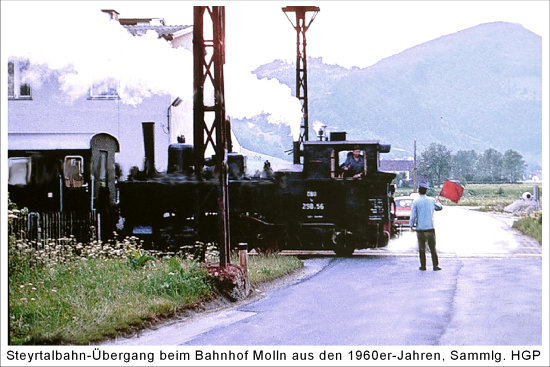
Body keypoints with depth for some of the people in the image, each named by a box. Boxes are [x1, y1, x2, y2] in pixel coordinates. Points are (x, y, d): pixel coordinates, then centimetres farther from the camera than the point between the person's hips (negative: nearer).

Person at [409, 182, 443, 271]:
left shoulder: (416, 201, -7)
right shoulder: (431, 200, 2)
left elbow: (413, 215, -8)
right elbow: (440, 207, 21)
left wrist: (411, 224, 7)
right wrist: (437, 201, 41)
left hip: (420, 229, -2)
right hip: (430, 228, 2)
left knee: (422, 248, 7)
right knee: (433, 248, 6)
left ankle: (423, 266, 8)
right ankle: (435, 265, 4)